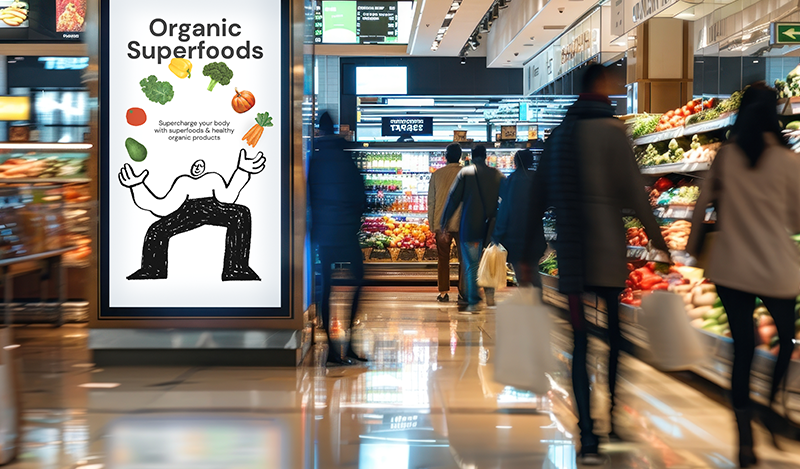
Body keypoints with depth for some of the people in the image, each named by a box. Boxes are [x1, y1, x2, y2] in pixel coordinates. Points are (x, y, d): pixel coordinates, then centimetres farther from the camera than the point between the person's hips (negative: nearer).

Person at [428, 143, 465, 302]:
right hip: (462, 223, -1)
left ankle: (443, 292, 5)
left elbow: (431, 201, 5)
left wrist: (432, 225, 12)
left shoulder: (437, 174, 2)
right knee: (464, 258, 8)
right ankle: (463, 291, 8)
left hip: (441, 223, 1)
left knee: (443, 259, 7)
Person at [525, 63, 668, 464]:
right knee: (613, 337, 9)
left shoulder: (560, 133, 11)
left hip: (570, 251, 4)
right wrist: (656, 236, -3)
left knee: (580, 343, 4)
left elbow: (538, 194, 13)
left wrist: (529, 246, 18)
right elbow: (633, 190, -10)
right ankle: (612, 419, 12)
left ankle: (588, 437, 0)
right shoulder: (611, 129, -5)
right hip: (607, 250, -4)